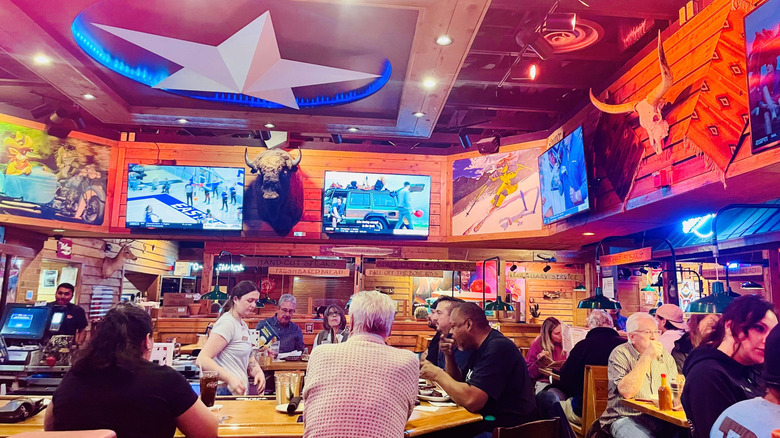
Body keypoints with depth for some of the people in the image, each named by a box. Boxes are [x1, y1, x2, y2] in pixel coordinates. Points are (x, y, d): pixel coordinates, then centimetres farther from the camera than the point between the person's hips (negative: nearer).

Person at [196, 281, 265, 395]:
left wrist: (258, 372, -2)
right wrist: (230, 379, -31)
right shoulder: (227, 323, -16)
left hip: (239, 391, 9)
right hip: (226, 392, -9)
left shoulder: (243, 325, 13)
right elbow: (202, 360, -23)